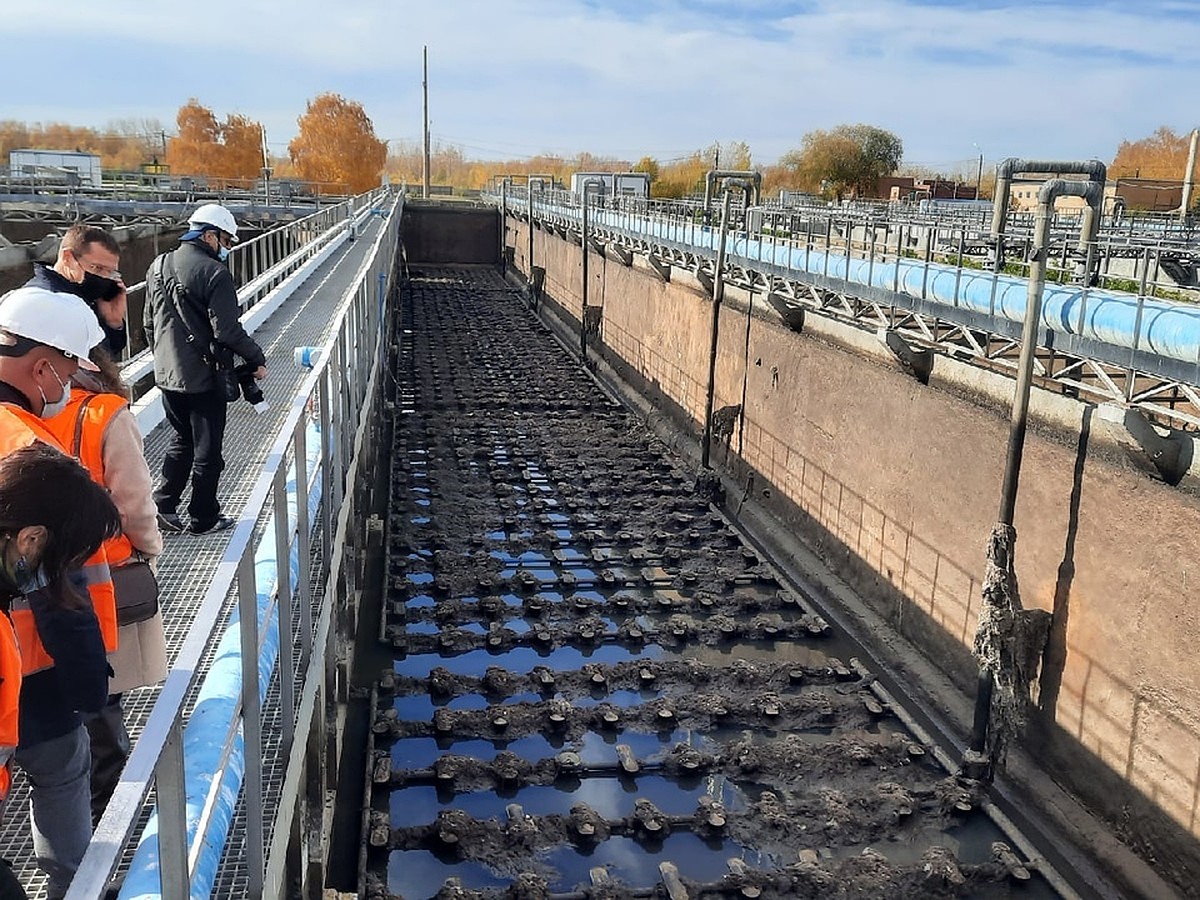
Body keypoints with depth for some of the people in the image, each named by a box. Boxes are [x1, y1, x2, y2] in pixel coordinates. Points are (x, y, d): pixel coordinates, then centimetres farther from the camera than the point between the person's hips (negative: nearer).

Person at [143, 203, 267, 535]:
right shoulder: (214, 274, -18)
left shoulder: (158, 267, 7)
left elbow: (149, 324, 14)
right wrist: (257, 359, -7)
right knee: (207, 448, 7)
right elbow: (228, 331, -20)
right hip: (203, 377, -7)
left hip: (167, 374, 7)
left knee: (181, 439, 22)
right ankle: (202, 517, 17)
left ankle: (163, 505, 17)